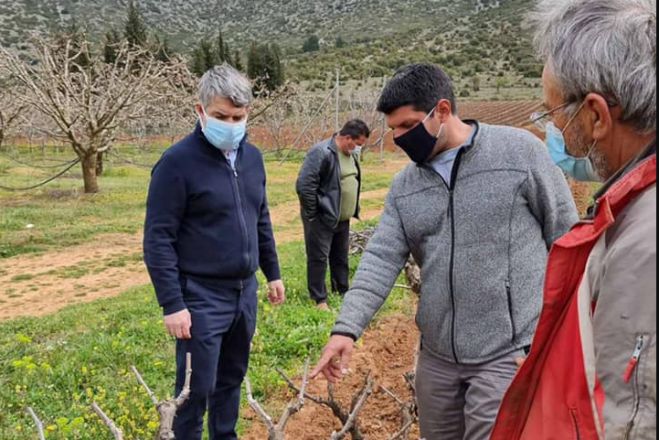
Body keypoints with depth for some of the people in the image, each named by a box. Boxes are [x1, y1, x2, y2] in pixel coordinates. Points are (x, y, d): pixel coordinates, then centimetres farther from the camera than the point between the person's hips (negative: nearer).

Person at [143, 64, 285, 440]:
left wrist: (273, 273, 17)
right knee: (197, 389, 4)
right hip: (201, 297, -6)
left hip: (245, 292, 6)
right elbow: (158, 240, -15)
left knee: (232, 379, 19)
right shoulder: (178, 162, -15)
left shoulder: (252, 157, 6)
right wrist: (172, 304, -17)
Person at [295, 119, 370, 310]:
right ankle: (319, 300, 10)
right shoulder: (322, 152, -21)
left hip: (342, 218, 9)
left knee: (341, 257, 19)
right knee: (319, 258, 1)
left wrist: (352, 211, 15)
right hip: (322, 219, -9)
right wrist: (312, 215, -16)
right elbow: (304, 185, -23)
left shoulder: (350, 154, 7)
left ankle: (342, 291, 32)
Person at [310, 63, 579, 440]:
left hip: (509, 352, -5)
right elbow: (381, 260, -1)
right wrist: (347, 328, -14)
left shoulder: (520, 151, -6)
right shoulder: (405, 186, 7)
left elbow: (568, 240, -2)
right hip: (437, 356, 5)